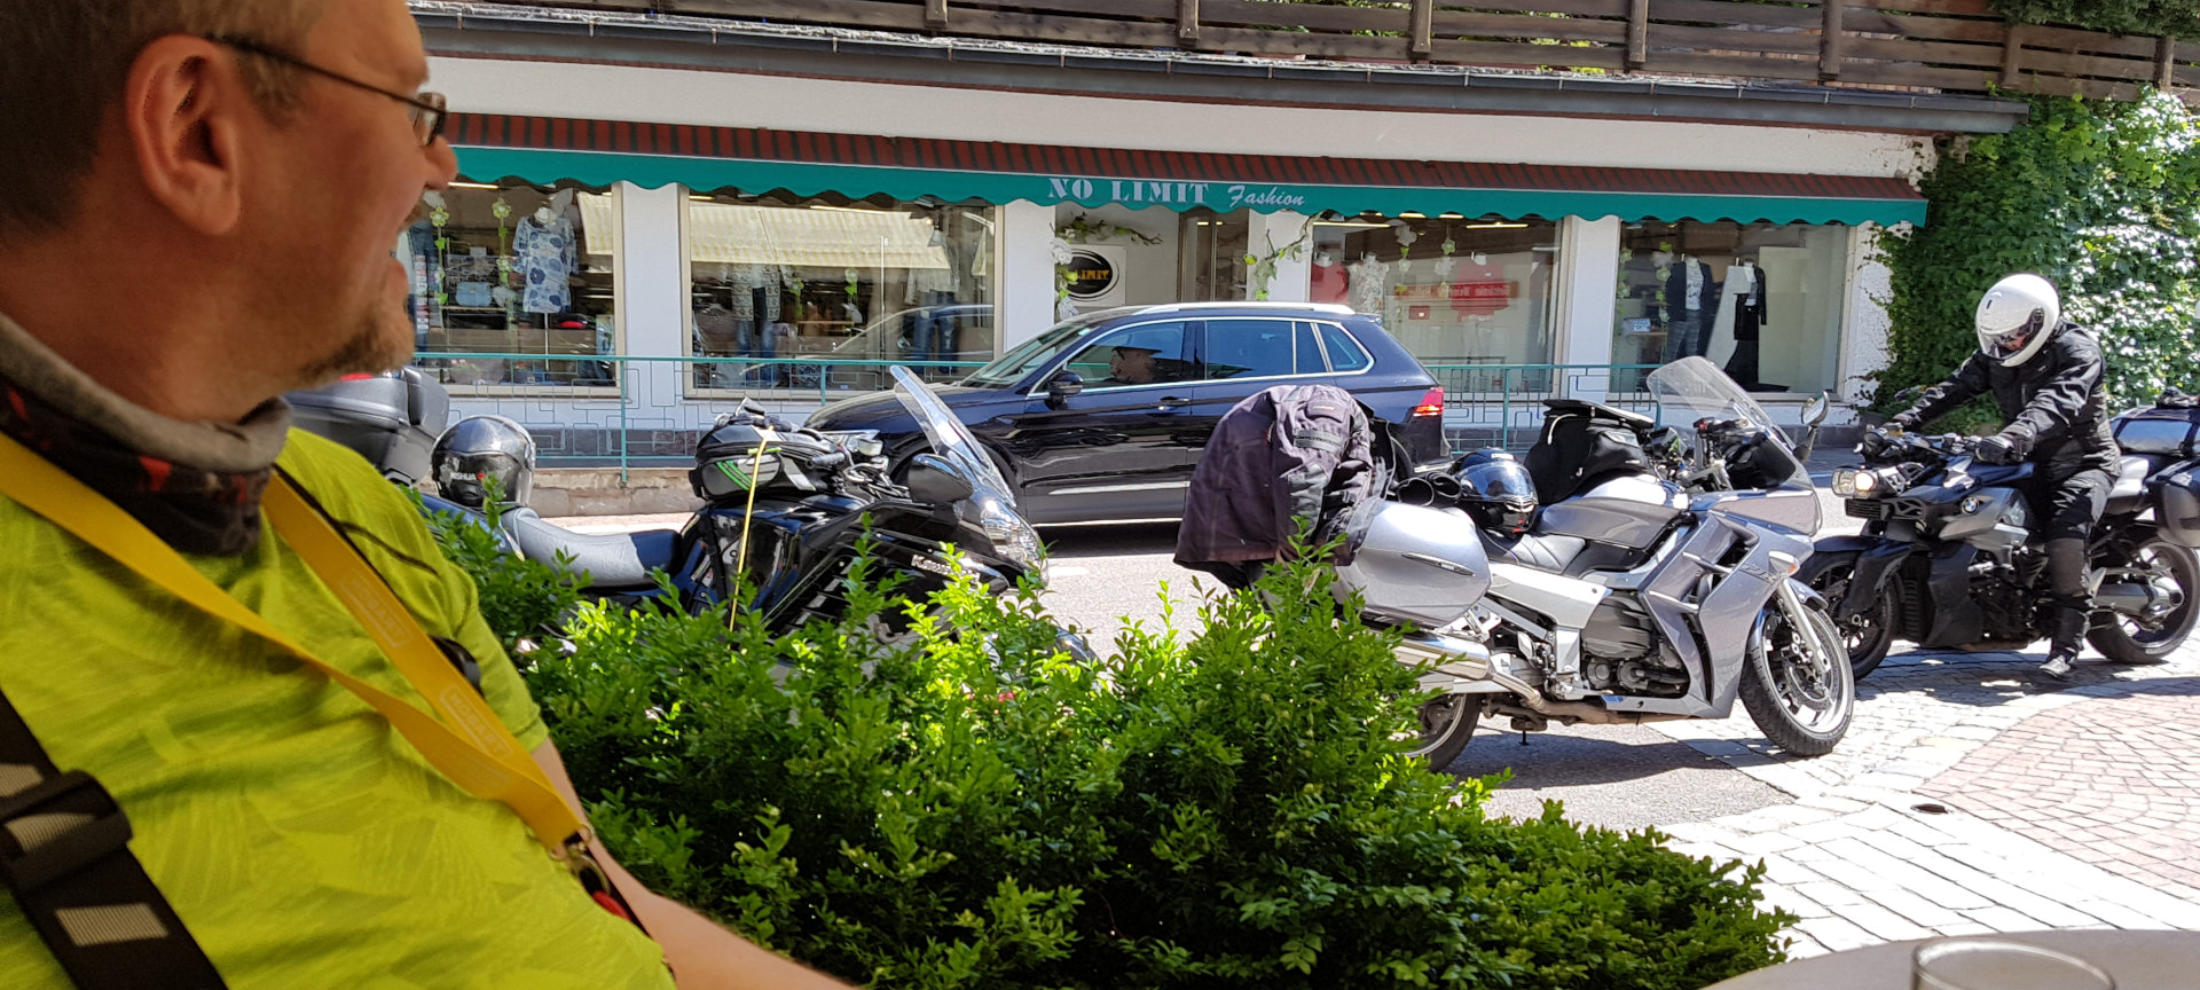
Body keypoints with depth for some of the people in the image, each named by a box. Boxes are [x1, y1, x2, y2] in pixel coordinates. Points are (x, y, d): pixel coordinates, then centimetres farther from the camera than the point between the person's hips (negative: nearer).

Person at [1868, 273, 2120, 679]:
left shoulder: (2077, 350, -17)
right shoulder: (1997, 354, 6)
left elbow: (2058, 402, -35)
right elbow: (1955, 387, -4)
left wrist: (2015, 437, -54)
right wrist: (1900, 423, -19)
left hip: (2082, 460, -7)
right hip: (2028, 460, 8)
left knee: (2066, 526, -30)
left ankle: (2066, 642, -27)